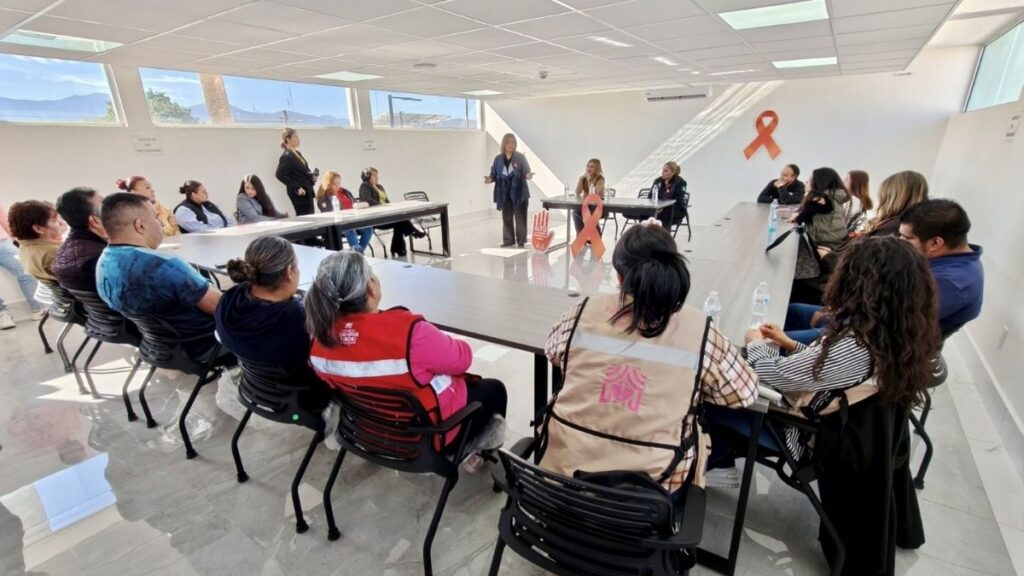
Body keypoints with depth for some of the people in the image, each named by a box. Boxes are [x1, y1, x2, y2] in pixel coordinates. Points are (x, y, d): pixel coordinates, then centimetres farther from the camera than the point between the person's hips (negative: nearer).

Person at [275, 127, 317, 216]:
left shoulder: (297, 153, 16)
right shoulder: (286, 156, -12)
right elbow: (280, 175, -19)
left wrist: (312, 176, 4)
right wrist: (297, 187, -19)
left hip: (307, 191, 9)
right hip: (300, 193, -9)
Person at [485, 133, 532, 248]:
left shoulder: (520, 157, -3)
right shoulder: (498, 159, 4)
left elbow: (526, 172, -4)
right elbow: (494, 174, 5)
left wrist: (528, 175, -27)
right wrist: (490, 179, -16)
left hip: (519, 192, -3)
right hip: (504, 194, 3)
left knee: (520, 218, 1)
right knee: (506, 218, 10)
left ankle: (521, 241, 11)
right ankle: (508, 240, 22)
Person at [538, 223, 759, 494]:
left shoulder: (583, 311, -10)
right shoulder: (699, 329, -15)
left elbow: (552, 353, 10)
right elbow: (746, 392, 0)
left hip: (566, 463, 2)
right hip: (651, 477, 0)